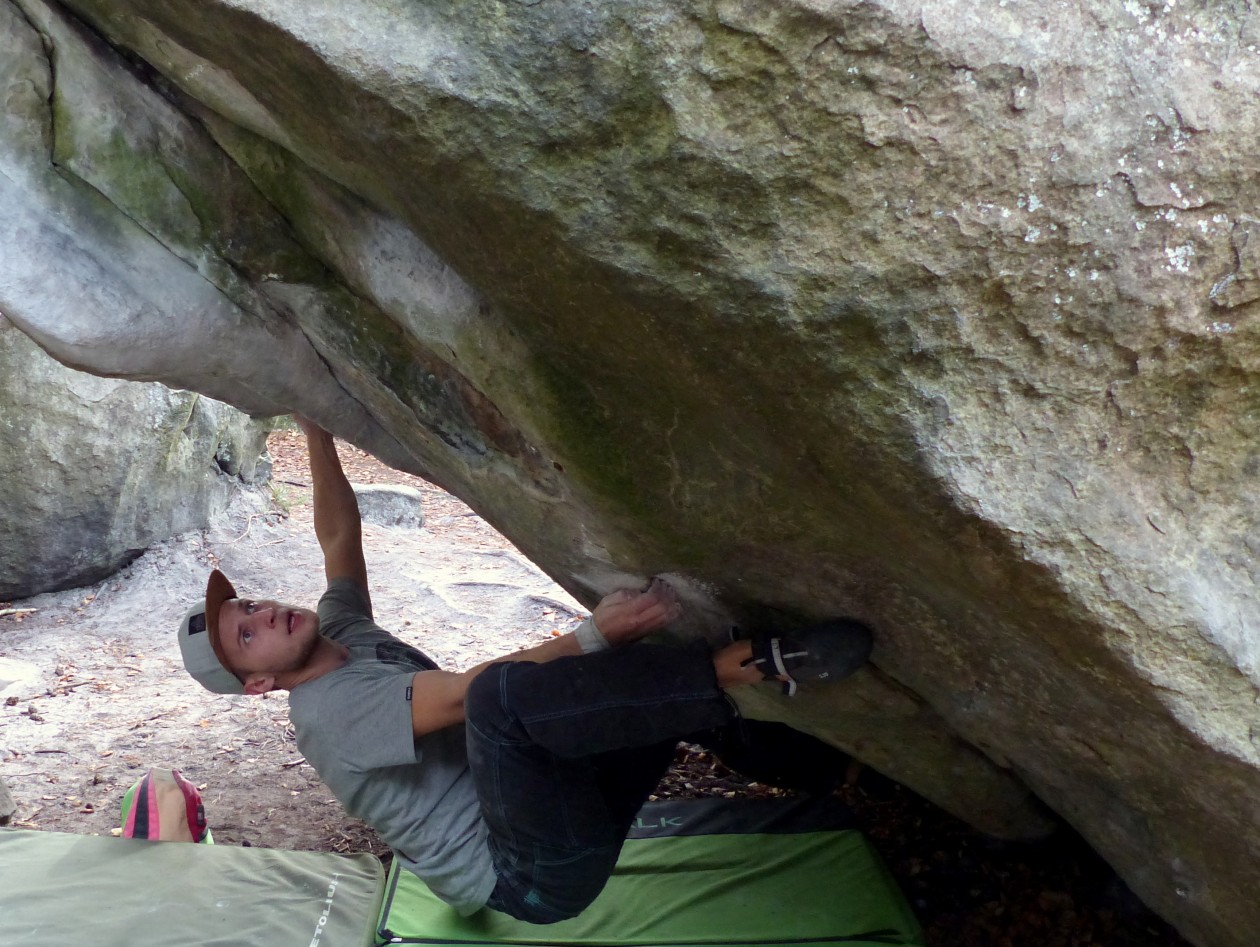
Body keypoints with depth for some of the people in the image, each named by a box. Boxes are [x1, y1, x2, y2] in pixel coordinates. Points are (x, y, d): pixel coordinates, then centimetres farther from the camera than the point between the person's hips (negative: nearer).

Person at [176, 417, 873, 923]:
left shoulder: (339, 631, 16)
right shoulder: (327, 712, -11)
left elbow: (337, 533, 12)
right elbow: (465, 693, -23)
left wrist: (315, 429, 3)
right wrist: (592, 634, -32)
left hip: (566, 806, 9)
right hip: (531, 875, -9)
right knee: (501, 693, -37)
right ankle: (746, 667, -33)